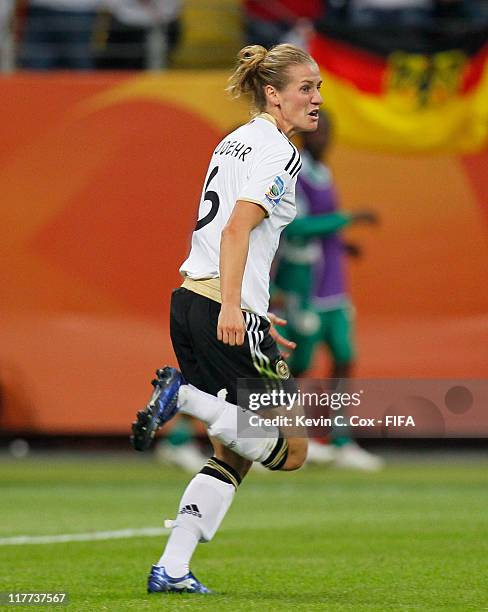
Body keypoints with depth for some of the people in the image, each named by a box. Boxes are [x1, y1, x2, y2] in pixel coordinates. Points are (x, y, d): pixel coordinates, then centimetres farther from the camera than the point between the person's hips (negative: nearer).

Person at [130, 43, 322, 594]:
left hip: (189, 301, 9)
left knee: (234, 453, 15)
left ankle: (171, 570, 7)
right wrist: (232, 306, -29)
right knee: (288, 450, -2)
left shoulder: (235, 142, 20)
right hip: (226, 309, -9)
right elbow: (238, 228, -20)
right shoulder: (280, 153, -8)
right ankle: (185, 395, -15)